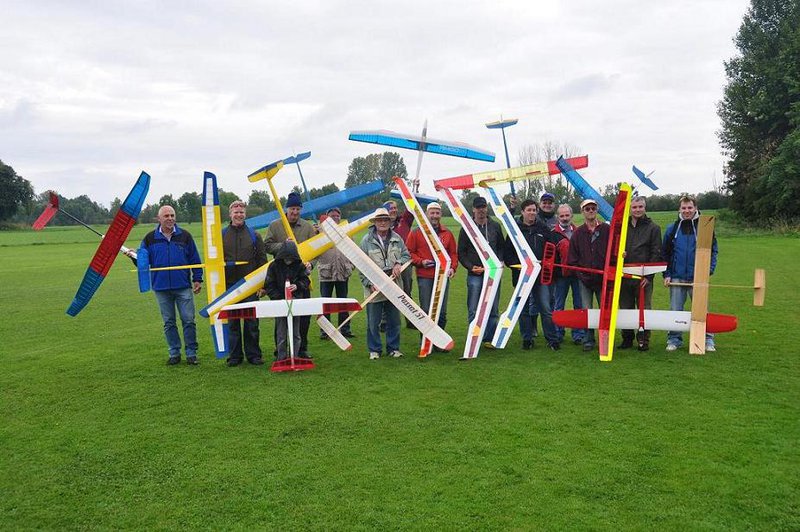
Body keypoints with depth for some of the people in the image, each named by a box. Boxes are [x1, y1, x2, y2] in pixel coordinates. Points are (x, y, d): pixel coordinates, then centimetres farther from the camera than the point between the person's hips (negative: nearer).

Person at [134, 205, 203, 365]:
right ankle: (174, 353, 19)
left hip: (183, 286, -1)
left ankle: (191, 353, 8)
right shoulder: (150, 238, 6)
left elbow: (195, 259, 7)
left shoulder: (184, 236, 4)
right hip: (161, 288, 1)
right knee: (169, 323, 9)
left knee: (188, 320, -1)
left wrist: (197, 279, 3)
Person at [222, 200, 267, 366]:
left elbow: (262, 260, 6)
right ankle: (234, 356, 14)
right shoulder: (222, 235, 7)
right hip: (229, 286, 0)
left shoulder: (254, 235, 7)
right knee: (232, 323, 5)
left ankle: (253, 354, 13)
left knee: (252, 322, 3)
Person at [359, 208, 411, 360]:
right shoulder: (367, 240, -4)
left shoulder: (396, 239, 6)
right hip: (374, 288, -3)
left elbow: (406, 255, 14)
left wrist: (399, 263, -8)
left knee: (394, 320, 11)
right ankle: (374, 350, 17)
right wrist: (369, 283, -11)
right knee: (373, 322, 4)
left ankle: (393, 348, 24)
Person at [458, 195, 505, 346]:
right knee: (473, 311, -2)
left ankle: (489, 339, 14)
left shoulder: (495, 226, 11)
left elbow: (501, 247, 17)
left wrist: (499, 262, 0)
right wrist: (471, 267, -8)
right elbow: (461, 253, 5)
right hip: (474, 274, -2)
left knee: (493, 310, 5)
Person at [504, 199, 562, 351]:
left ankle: (552, 339, 7)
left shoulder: (543, 228, 7)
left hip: (541, 275, 0)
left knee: (546, 308, 0)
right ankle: (527, 339, 17)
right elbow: (507, 254, 1)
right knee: (524, 308, 7)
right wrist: (517, 265, -12)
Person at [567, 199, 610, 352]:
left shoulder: (607, 230, 1)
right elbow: (572, 258, 6)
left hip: (603, 278, -1)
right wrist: (580, 272, -5)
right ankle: (588, 340, 12)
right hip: (585, 279, 1)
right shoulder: (578, 233, 6)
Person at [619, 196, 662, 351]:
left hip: (644, 277, -3)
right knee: (625, 309, 7)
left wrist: (648, 275, -9)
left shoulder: (653, 228, 3)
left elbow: (656, 254, -1)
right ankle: (627, 338, 17)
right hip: (624, 275, 3)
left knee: (644, 309, 0)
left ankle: (643, 340, 9)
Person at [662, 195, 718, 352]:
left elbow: (713, 250, 3)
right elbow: (665, 253, 9)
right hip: (676, 277, 2)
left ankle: (708, 340, 12)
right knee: (675, 310, 7)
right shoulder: (672, 229, 5)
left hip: (698, 278, -1)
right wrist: (666, 274, 2)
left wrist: (709, 270, -9)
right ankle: (674, 339, 16)